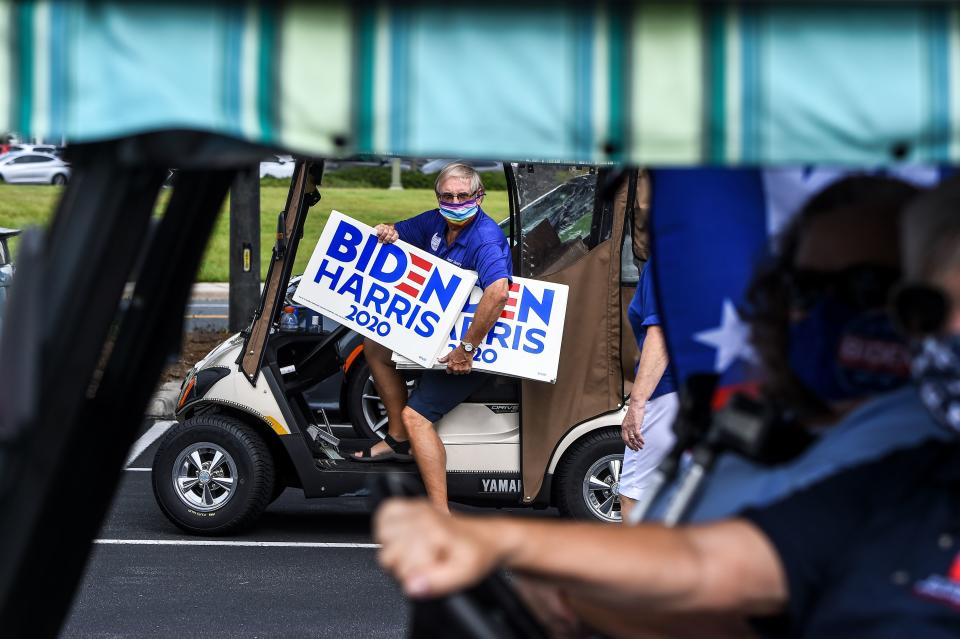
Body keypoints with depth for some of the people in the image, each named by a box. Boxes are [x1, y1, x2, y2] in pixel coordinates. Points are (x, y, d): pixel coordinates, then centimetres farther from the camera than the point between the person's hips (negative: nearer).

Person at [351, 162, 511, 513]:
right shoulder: (437, 222, 2)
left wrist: (466, 349, -40)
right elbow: (399, 233, 19)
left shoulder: (486, 239, -26)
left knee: (416, 416, -19)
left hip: (475, 343, -9)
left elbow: (498, 292, -43)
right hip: (441, 330, 9)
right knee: (375, 346, 18)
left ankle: (440, 517, -24)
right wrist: (388, 233, -8)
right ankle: (398, 440, 22)